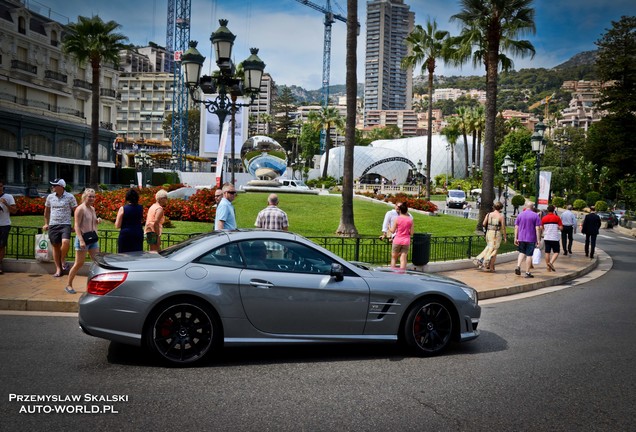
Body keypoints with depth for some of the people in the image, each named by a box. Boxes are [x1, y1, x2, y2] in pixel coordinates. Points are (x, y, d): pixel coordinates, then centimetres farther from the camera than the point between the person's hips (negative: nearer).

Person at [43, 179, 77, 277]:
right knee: (56, 247, 7)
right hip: (53, 225, 4)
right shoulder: (50, 197, 7)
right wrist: (46, 223, 20)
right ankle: (58, 269, 17)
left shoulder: (70, 197, -4)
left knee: (65, 242, -27)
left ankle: (63, 260, 0)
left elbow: (76, 211, 1)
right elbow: (47, 211, 21)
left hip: (65, 225, -4)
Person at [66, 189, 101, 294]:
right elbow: (77, 225, -16)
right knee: (79, 264, -1)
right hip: (83, 239, -7)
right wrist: (81, 240, -24)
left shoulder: (92, 209, 13)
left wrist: (98, 221, 3)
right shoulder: (80, 209, -10)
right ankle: (69, 285, 12)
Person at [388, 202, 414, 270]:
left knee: (393, 257, 14)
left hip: (397, 241, -2)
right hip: (406, 241, 2)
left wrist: (389, 228, 18)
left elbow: (392, 231, -2)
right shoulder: (410, 219, -1)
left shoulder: (397, 219, -8)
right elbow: (411, 233, 1)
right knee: (403, 259, 3)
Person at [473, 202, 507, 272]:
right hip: (497, 234, -4)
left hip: (489, 233, 4)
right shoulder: (501, 216, -9)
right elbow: (503, 228, -8)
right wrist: (505, 237, 1)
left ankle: (480, 259, 15)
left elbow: (483, 224, 2)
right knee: (494, 250, 4)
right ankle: (490, 267, 7)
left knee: (489, 247, 22)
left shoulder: (488, 214, 1)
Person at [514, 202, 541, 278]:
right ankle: (527, 272, 6)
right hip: (531, 239, -3)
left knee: (522, 252, 19)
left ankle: (518, 266, 0)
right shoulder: (535, 215, -3)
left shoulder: (520, 214, 5)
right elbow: (537, 229, -8)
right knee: (529, 255, 3)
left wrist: (516, 238, 6)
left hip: (521, 238, 3)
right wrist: (538, 240, -6)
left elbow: (516, 227, 3)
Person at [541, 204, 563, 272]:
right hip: (555, 238, -3)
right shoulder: (557, 218, -6)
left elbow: (541, 228, 6)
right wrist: (557, 227, 12)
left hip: (546, 238, 3)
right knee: (556, 252, 5)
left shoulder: (544, 218, 1)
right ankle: (551, 262, -17)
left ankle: (548, 267, 10)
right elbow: (561, 228, -9)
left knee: (547, 252, 7)